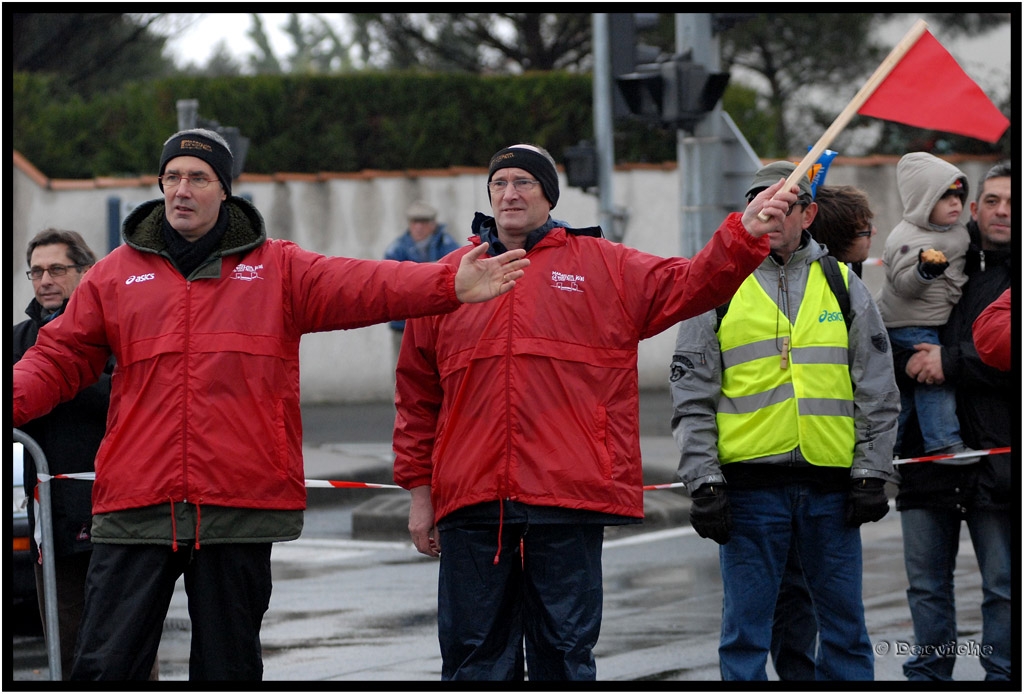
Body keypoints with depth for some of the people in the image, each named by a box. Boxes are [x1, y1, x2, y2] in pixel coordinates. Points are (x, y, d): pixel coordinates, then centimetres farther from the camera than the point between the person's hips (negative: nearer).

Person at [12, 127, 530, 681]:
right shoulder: (117, 273, 11)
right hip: (135, 506, 0)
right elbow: (61, 357, 12)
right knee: (106, 663, -2)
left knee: (228, 666, 7)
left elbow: (363, 286, -4)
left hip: (241, 504, 0)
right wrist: (14, 399, -7)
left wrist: (451, 285, -19)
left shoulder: (278, 268, 8)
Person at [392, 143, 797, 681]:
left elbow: (690, 284, 0)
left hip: (569, 498, -1)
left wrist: (744, 234, -17)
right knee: (476, 655, 4)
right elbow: (417, 397, 15)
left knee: (565, 651, 3)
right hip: (471, 505, 1)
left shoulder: (603, 266, 9)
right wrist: (419, 489, 12)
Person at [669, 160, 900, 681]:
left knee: (844, 623, 6)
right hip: (750, 485, -2)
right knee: (746, 628, -1)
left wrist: (871, 475, 2)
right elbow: (692, 397, 3)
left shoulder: (842, 286, 11)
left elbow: (877, 390, 11)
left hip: (831, 483, 2)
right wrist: (703, 482, -5)